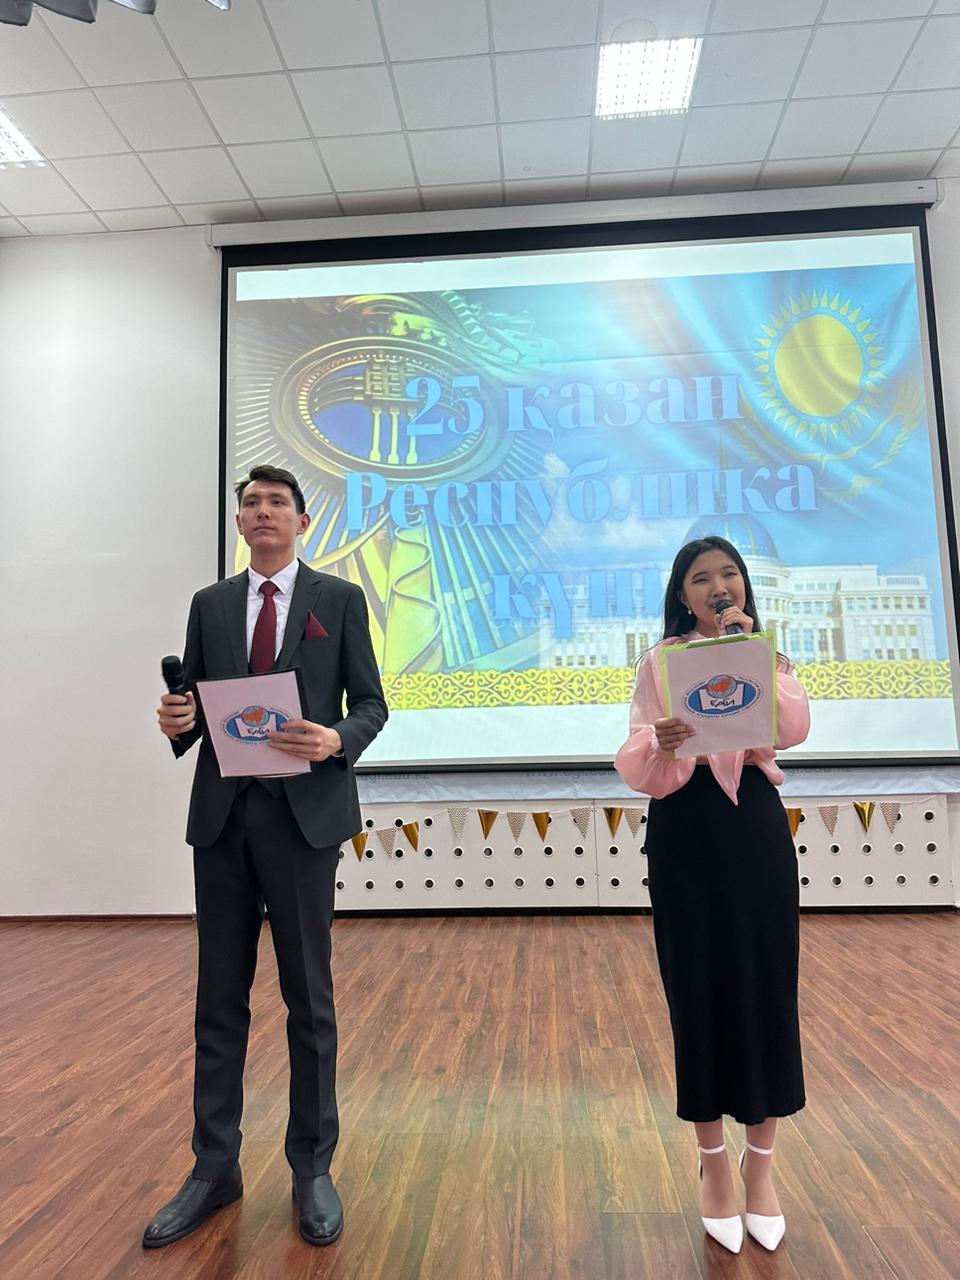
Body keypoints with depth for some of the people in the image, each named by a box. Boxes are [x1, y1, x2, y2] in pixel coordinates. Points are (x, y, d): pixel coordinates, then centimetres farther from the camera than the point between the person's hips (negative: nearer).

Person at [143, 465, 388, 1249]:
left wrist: (338, 740, -20)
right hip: (222, 815, 3)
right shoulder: (209, 605, 12)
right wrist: (178, 721, -12)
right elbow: (194, 706, 11)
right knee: (220, 997, 12)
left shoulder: (340, 599, 3)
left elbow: (371, 702, -1)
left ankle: (313, 1169, 26)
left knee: (308, 996, 8)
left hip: (304, 814, -3)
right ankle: (214, 1168, 29)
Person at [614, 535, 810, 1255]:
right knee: (699, 994, 6)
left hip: (757, 826, 2)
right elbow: (637, 769, -7)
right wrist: (659, 745, -28)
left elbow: (795, 730, -11)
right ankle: (714, 1162, 27)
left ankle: (761, 1161, 28)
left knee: (768, 990, 7)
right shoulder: (660, 661, 1)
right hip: (685, 833, -2)